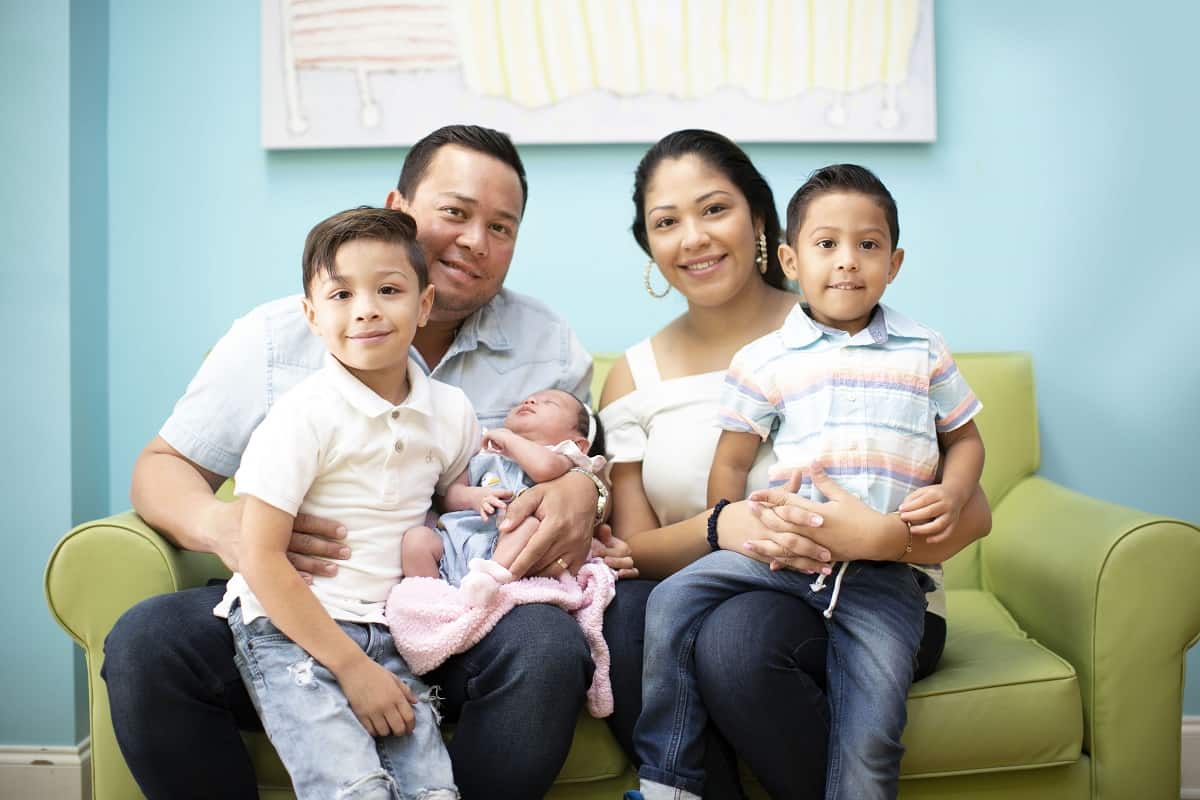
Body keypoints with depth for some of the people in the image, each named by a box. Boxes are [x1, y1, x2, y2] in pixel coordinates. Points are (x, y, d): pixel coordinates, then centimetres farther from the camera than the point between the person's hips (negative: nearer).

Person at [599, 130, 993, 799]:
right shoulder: (634, 378, 8)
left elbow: (972, 511, -7)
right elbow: (634, 547, 1)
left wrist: (878, 536, -29)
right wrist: (719, 527, -21)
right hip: (723, 597, 3)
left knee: (737, 638, -33)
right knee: (621, 615, -28)